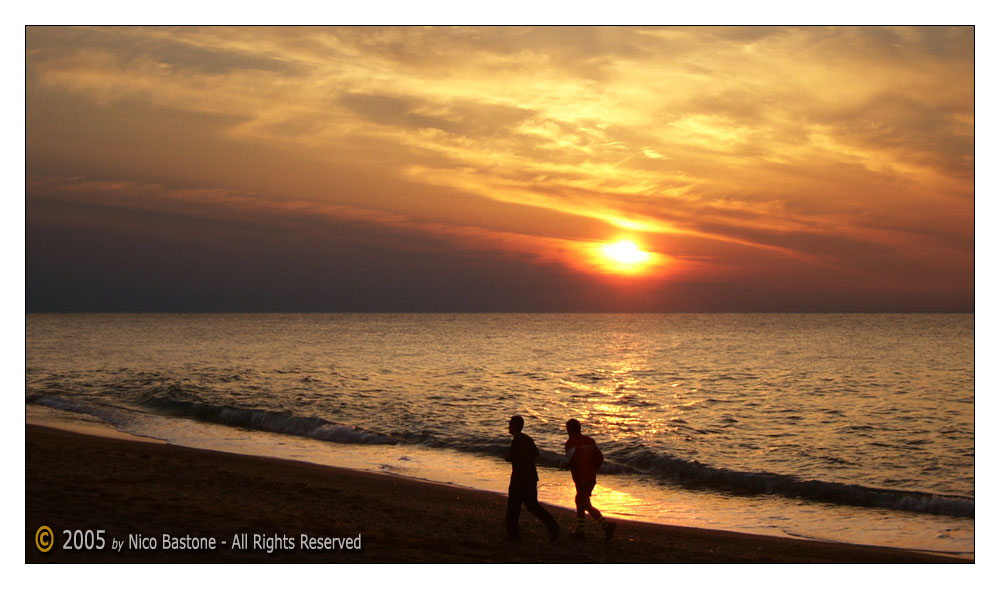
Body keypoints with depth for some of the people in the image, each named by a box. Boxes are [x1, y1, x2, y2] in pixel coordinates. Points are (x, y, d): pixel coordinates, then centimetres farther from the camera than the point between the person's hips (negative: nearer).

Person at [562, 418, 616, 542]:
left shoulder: (571, 442, -10)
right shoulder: (590, 440, 12)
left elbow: (572, 460, -21)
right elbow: (600, 458, 9)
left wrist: (566, 466, 0)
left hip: (581, 479, -8)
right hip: (592, 477, 8)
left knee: (586, 505, -8)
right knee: (580, 501, 21)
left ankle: (607, 525, -22)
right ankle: (579, 530, 25)